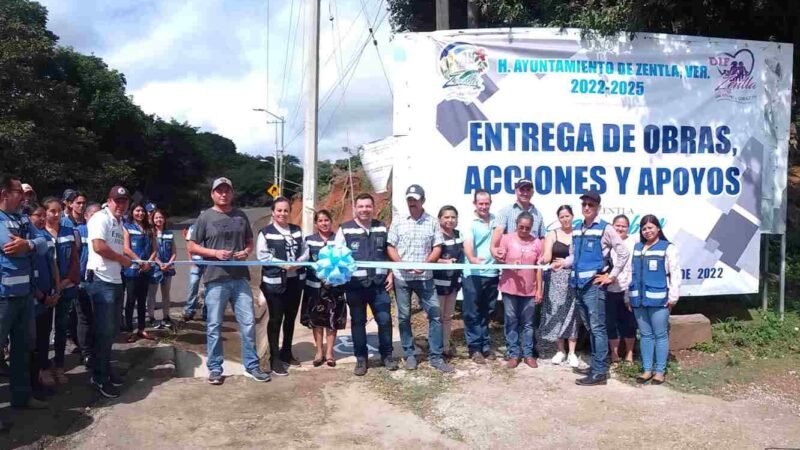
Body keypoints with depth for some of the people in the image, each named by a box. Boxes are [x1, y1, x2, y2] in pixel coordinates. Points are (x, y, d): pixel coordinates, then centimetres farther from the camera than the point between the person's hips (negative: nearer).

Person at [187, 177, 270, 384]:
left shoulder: (241, 216, 11)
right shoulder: (205, 217, 0)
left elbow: (250, 242, 20)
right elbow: (192, 247, 1)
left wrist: (246, 252, -3)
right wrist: (215, 252, -14)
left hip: (240, 278, 3)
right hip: (216, 279, -3)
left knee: (248, 323, 5)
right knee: (214, 326, 5)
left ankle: (251, 366, 16)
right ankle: (215, 368, 17)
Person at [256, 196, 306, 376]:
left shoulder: (296, 230, 11)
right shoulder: (266, 232, -6)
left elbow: (304, 252, 9)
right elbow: (262, 255, -14)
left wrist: (297, 263, -12)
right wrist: (283, 265, -21)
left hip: (295, 280, 6)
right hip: (274, 282, -6)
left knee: (291, 318, 15)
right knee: (276, 319, 0)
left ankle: (286, 353, 31)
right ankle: (275, 359, 7)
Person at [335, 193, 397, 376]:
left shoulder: (382, 228, 8)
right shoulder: (345, 229, -1)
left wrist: (390, 274, 5)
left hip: (379, 282, 2)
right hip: (355, 283, -2)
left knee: (385, 319, 3)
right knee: (358, 321, 8)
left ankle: (387, 355, 21)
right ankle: (361, 358, 20)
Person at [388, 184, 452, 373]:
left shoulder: (432, 222, 2)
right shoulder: (398, 222, 4)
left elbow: (437, 248, 1)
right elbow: (390, 247, 4)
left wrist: (425, 264, -15)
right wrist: (401, 263, -13)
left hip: (424, 277, 0)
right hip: (401, 277, 1)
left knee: (435, 314, -1)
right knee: (404, 316, 7)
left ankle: (436, 356, 9)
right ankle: (409, 355, 19)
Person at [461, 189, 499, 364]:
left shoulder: (495, 220, 8)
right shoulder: (470, 223, -9)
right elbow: (467, 244, -24)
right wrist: (472, 259, -43)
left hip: (492, 273, 5)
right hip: (473, 274, -5)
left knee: (487, 312, 14)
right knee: (472, 313, 0)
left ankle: (485, 344, 25)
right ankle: (475, 348, 8)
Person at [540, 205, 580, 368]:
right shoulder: (552, 234, 5)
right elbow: (547, 255, -8)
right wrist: (545, 259, -29)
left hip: (573, 279, 0)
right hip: (555, 278, 0)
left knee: (572, 313, 1)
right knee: (556, 313, 1)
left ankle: (572, 352, 8)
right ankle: (560, 350, 14)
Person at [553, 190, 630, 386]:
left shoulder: (605, 229, -6)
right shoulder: (577, 230, 14)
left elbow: (623, 253, -7)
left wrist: (611, 276, -8)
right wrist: (563, 263, 1)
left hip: (594, 284, -7)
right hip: (578, 284, 7)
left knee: (597, 328, -5)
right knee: (590, 328, 14)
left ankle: (600, 372, -1)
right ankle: (595, 366, 23)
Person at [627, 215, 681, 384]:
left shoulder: (668, 247, -2)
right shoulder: (637, 247, 15)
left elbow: (675, 273, -6)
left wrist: (673, 297, -10)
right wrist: (629, 296, 16)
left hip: (658, 299, -5)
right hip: (639, 299, 5)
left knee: (660, 335, 0)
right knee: (645, 335, 10)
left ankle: (660, 371, 8)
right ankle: (647, 369, 17)